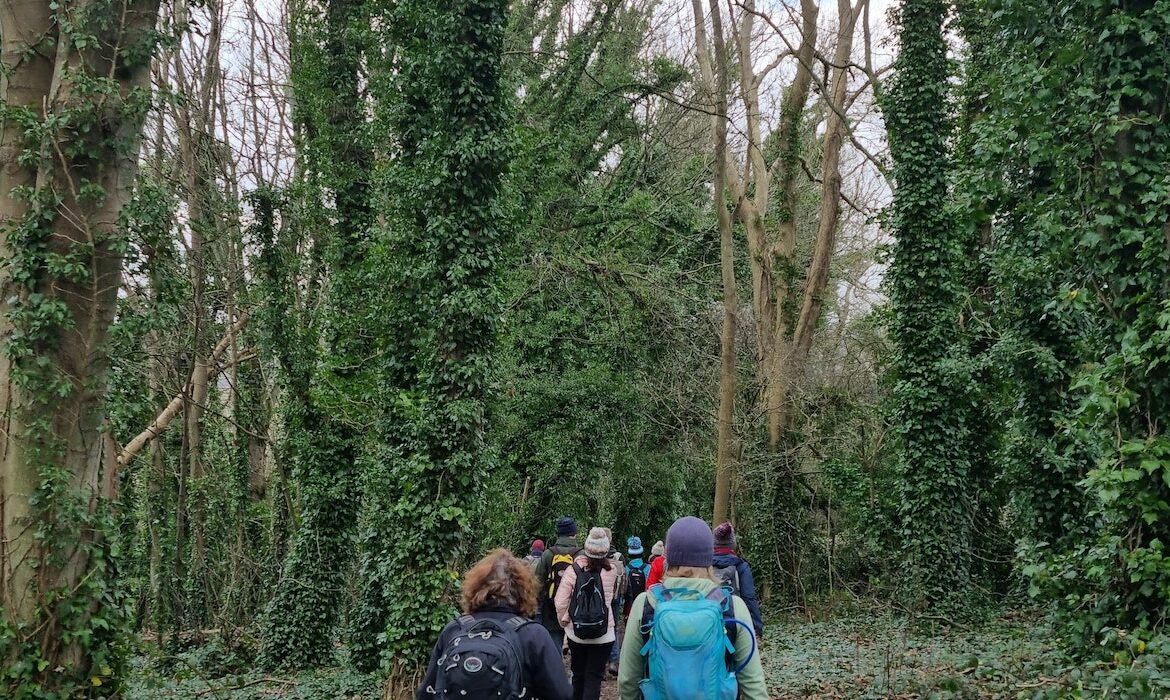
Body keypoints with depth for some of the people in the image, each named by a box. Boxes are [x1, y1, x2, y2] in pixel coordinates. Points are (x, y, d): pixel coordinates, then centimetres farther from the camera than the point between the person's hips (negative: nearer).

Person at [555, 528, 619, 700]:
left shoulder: (574, 570, -11)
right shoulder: (611, 571, -9)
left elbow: (560, 603, -13)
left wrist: (564, 621, 5)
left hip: (575, 632, 1)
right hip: (603, 634, -1)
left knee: (578, 674, 19)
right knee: (594, 677, 2)